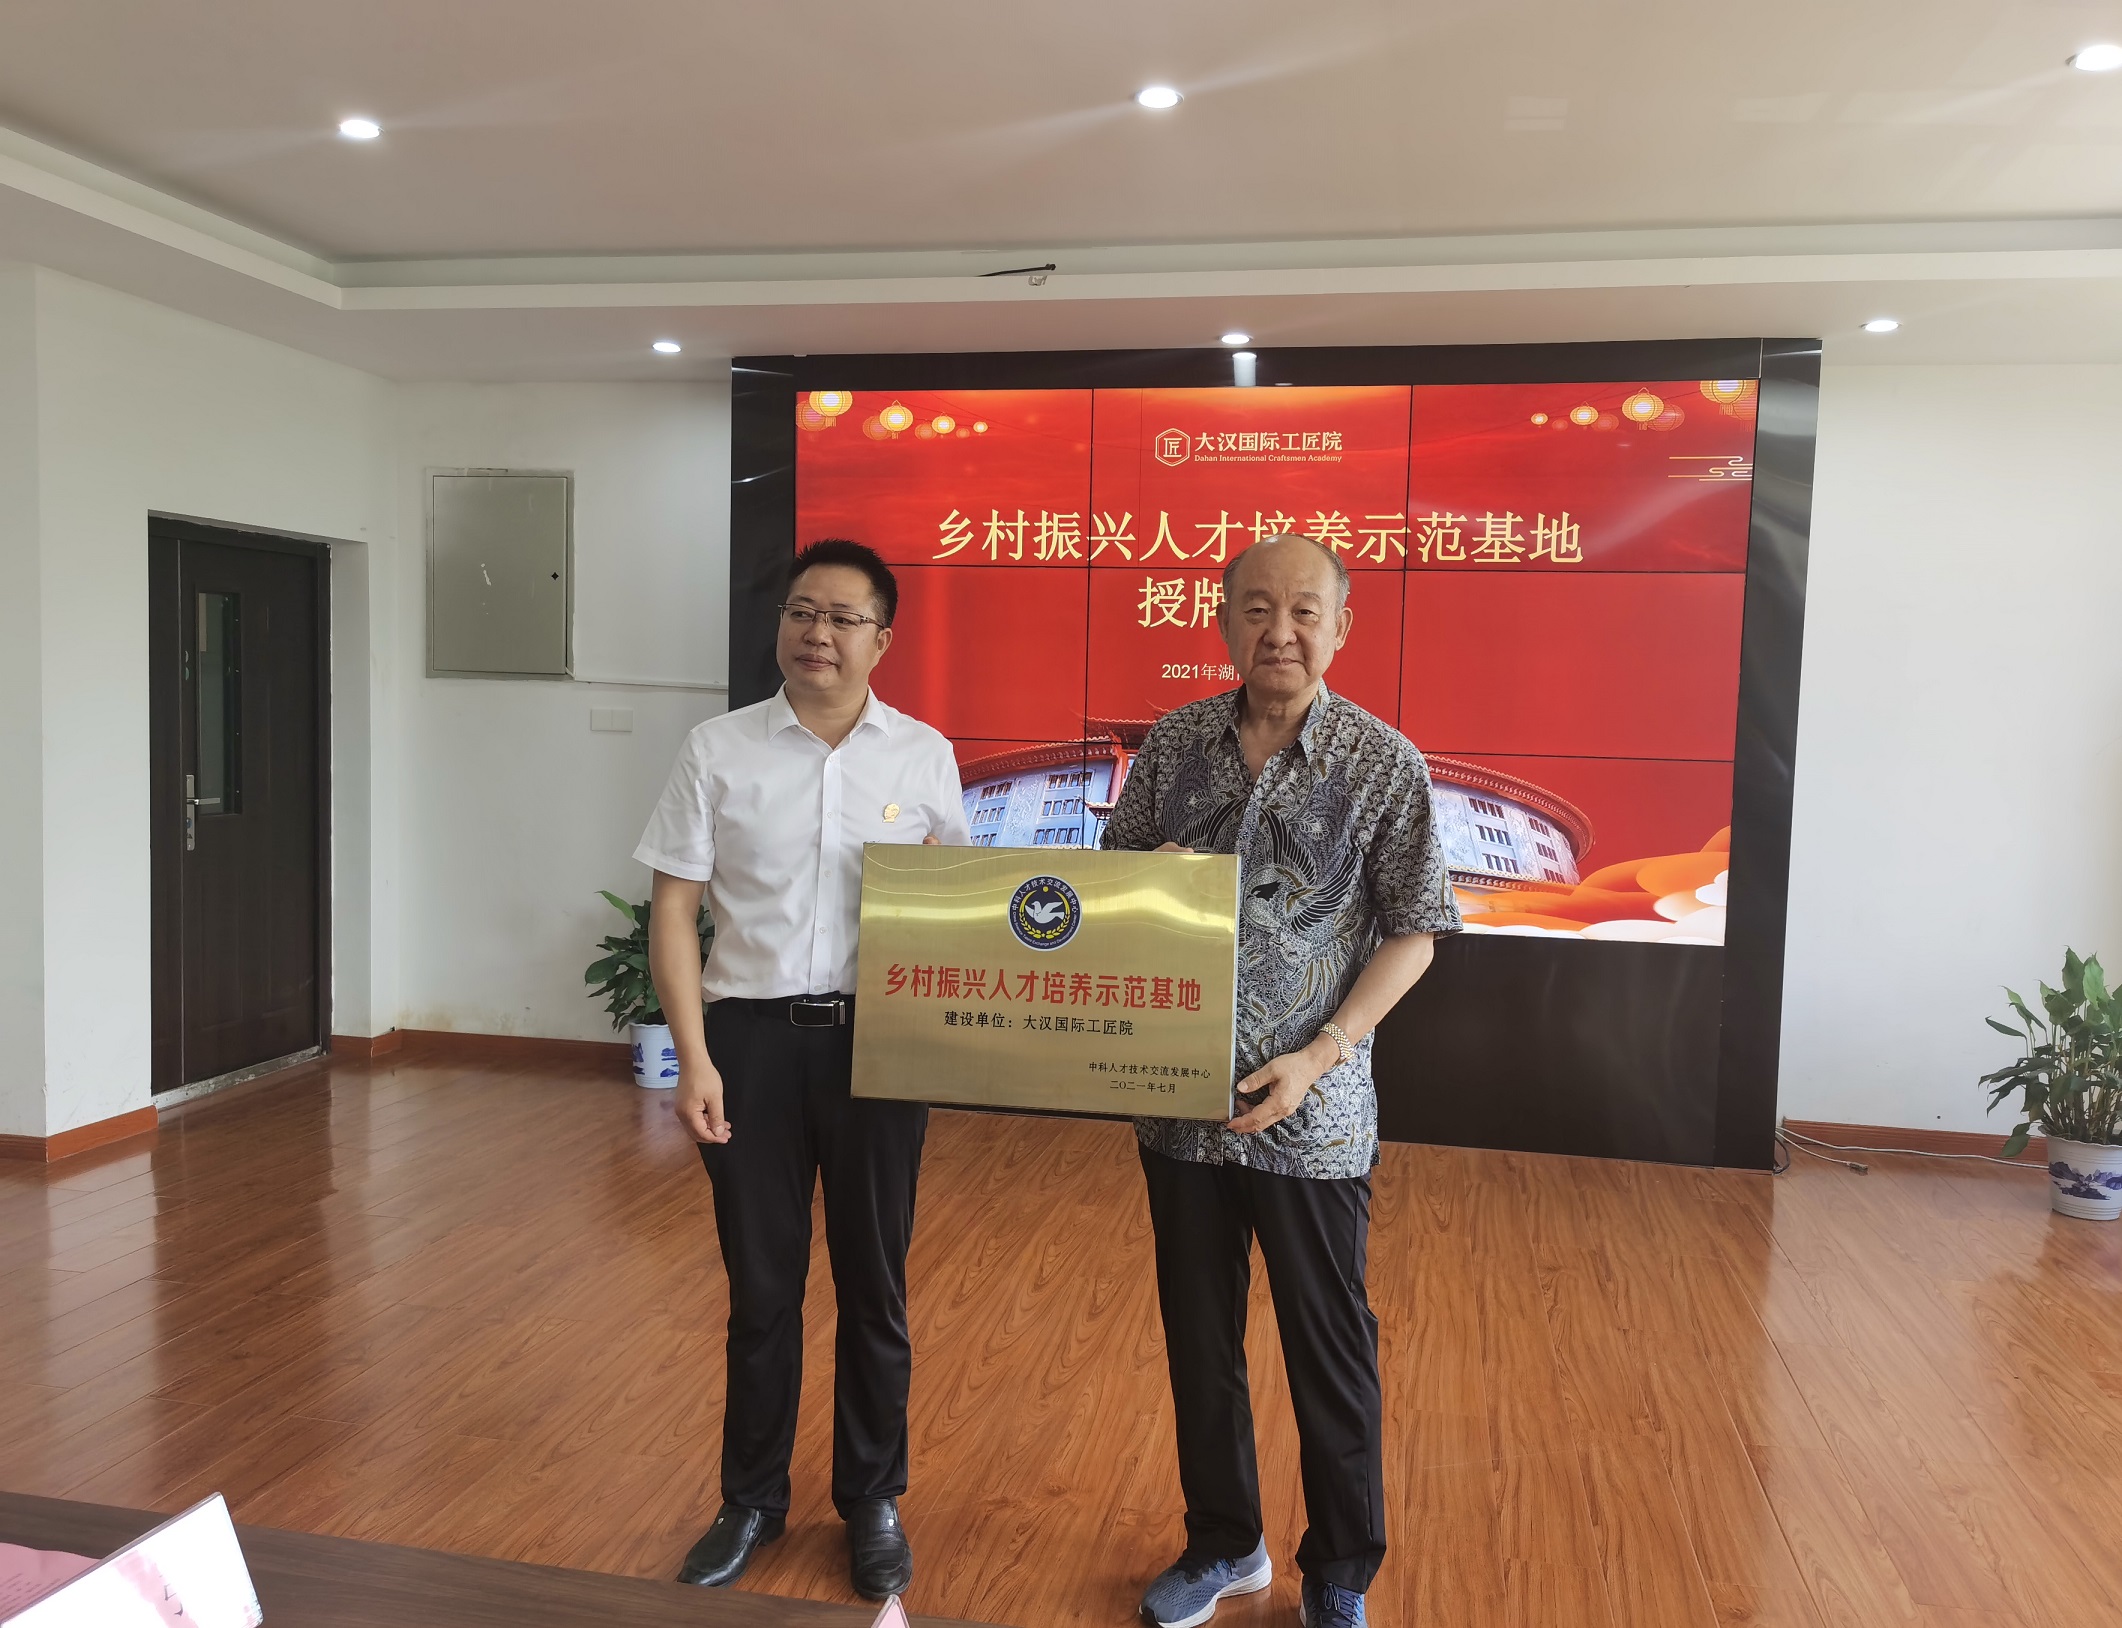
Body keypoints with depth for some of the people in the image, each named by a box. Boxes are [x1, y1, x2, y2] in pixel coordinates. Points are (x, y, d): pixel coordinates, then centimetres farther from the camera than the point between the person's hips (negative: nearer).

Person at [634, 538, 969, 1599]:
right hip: (751, 1036, 0)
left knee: (874, 1281, 12)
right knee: (760, 1283, 12)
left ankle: (872, 1502, 30)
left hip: (877, 1037, 0)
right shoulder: (717, 751, 0)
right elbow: (674, 910, 0)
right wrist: (694, 1058, -8)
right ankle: (752, 1501, 31)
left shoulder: (925, 756, 2)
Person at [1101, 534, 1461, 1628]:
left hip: (1310, 1114, -3)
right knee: (1197, 1333, 17)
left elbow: (1413, 930, -6)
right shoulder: (1176, 743, 2)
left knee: (1330, 1349, 10)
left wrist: (1320, 1055, -15)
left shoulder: (1382, 762, -7)